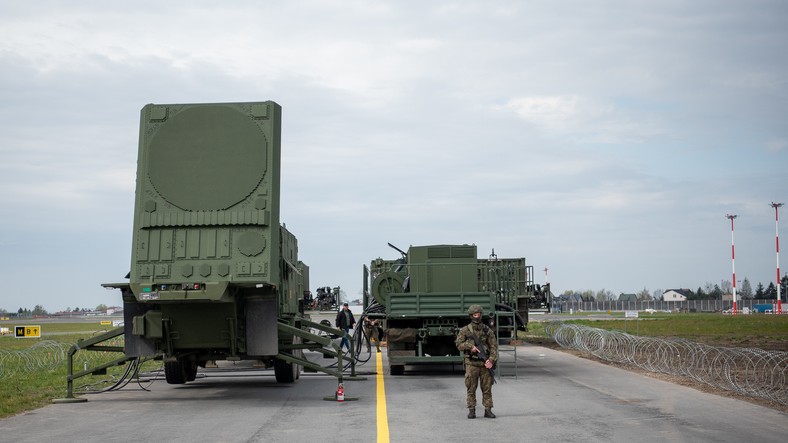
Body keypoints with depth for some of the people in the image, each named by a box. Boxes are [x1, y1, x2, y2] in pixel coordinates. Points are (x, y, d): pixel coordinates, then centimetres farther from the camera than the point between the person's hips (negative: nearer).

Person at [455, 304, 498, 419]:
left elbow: (494, 346, 0)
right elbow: (459, 344, -2)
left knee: (487, 388, 3)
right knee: (471, 388, 1)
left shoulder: (487, 330, 4)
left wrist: (491, 360, -13)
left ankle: (488, 410, 10)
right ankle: (471, 410, 8)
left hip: (485, 364, 1)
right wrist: (470, 346, -18)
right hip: (471, 364, -1)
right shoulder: (465, 330, 2)